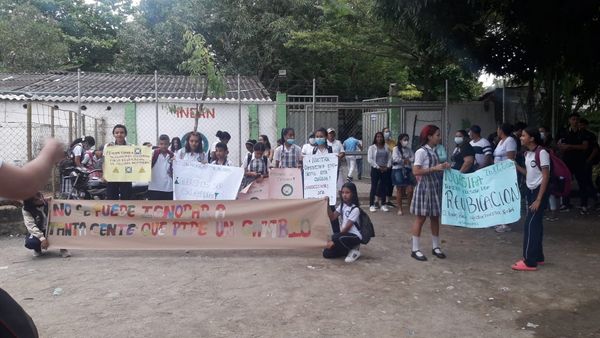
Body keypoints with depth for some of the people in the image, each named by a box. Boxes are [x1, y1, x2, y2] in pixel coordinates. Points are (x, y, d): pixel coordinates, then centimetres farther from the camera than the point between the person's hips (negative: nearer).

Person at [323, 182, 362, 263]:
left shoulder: (355, 209, -16)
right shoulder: (342, 205, 8)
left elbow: (347, 227, -18)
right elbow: (332, 217, 1)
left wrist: (334, 241, -19)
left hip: (354, 236, -7)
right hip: (344, 234, 7)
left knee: (336, 237, -36)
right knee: (326, 253, -7)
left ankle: (354, 249, -9)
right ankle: (349, 249, 14)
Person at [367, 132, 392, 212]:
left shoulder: (386, 147, 10)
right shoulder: (372, 147, -1)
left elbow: (389, 158, 8)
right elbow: (370, 159, -8)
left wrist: (387, 167, -6)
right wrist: (378, 167, -12)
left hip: (385, 170, 4)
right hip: (375, 169, -3)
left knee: (384, 187, 7)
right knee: (374, 187, -2)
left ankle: (383, 204, 17)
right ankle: (371, 205, 4)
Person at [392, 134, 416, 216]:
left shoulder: (409, 149, 11)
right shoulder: (396, 149, -2)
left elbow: (413, 158, 2)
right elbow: (396, 159, -15)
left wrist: (405, 160, -11)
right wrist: (406, 160, -5)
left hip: (408, 170, 4)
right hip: (398, 170, -3)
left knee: (410, 190, -3)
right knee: (399, 190, 2)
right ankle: (400, 209, 11)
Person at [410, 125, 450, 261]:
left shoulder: (436, 151, 11)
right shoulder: (421, 151, -13)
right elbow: (416, 171, -21)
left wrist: (443, 167, 2)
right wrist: (435, 168, -22)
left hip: (436, 187, 8)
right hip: (425, 187, -8)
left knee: (435, 218, 13)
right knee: (420, 218, -1)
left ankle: (436, 247, 24)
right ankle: (415, 249, 6)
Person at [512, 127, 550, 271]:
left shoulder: (542, 152, -16)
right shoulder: (527, 153, 8)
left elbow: (546, 177, -18)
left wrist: (539, 199, -20)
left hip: (539, 192, -8)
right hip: (530, 191, 8)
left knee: (530, 225, -8)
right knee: (535, 224, 13)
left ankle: (529, 261, -2)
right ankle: (537, 257, 23)